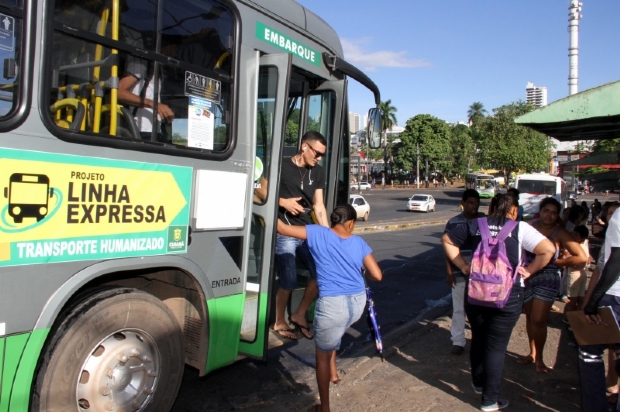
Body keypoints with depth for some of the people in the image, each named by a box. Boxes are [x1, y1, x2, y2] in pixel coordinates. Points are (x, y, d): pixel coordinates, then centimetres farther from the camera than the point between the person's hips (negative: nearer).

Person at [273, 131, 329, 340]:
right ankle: (279, 322, 19)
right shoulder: (281, 167, -6)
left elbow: (318, 205, 8)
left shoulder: (318, 172, 10)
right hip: (285, 233, -5)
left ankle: (299, 315, 19)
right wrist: (283, 202, -16)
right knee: (289, 281, -5)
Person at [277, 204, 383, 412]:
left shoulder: (318, 234, -2)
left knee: (322, 355, 15)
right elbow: (377, 275, 4)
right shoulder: (359, 242, 6)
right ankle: (333, 372, 45)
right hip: (357, 303, 5)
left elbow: (282, 228, -4)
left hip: (332, 304, -4)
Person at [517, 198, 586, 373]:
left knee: (538, 320, -5)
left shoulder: (560, 233, -7)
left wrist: (555, 262, -10)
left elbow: (581, 257, -11)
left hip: (547, 278, -3)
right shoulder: (530, 226, 0)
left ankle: (539, 357, 16)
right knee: (530, 317, 13)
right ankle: (532, 353, 31)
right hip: (528, 276, 3)